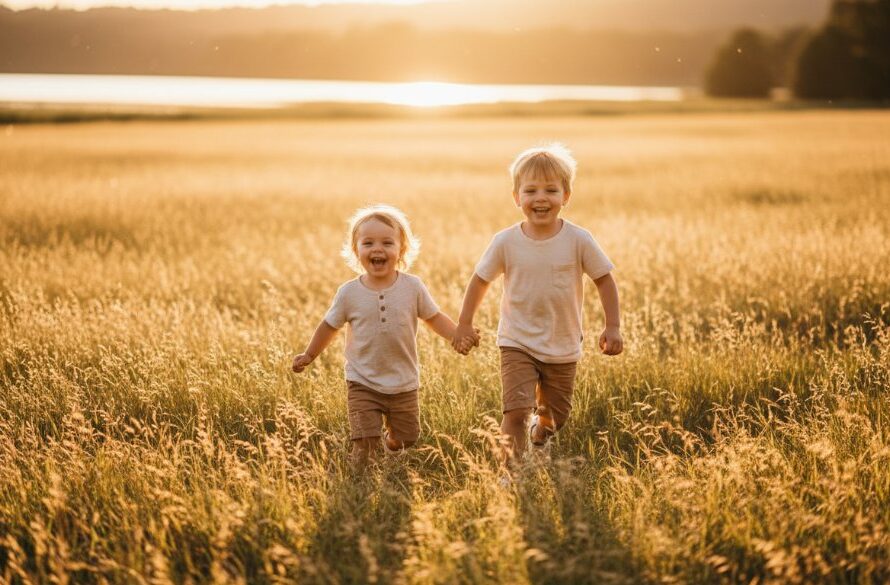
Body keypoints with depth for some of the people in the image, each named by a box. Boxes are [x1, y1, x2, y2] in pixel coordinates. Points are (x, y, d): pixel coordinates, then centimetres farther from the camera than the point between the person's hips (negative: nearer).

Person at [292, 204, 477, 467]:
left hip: (403, 384, 2)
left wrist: (458, 335, -15)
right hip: (363, 384, -2)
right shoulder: (349, 293, -9)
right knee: (365, 444, -14)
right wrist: (309, 355, 13)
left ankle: (391, 442, 52)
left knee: (406, 438, 17)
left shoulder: (413, 287, -9)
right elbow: (330, 326, 7)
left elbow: (434, 317, 1)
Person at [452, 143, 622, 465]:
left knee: (554, 419, 16)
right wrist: (464, 324, 4)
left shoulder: (579, 240, -12)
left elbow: (605, 280, -2)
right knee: (516, 411, -19)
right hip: (517, 344, -1)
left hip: (563, 349, 1)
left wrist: (613, 327, -6)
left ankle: (538, 436, 50)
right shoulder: (506, 242, -11)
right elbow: (480, 280, 3)